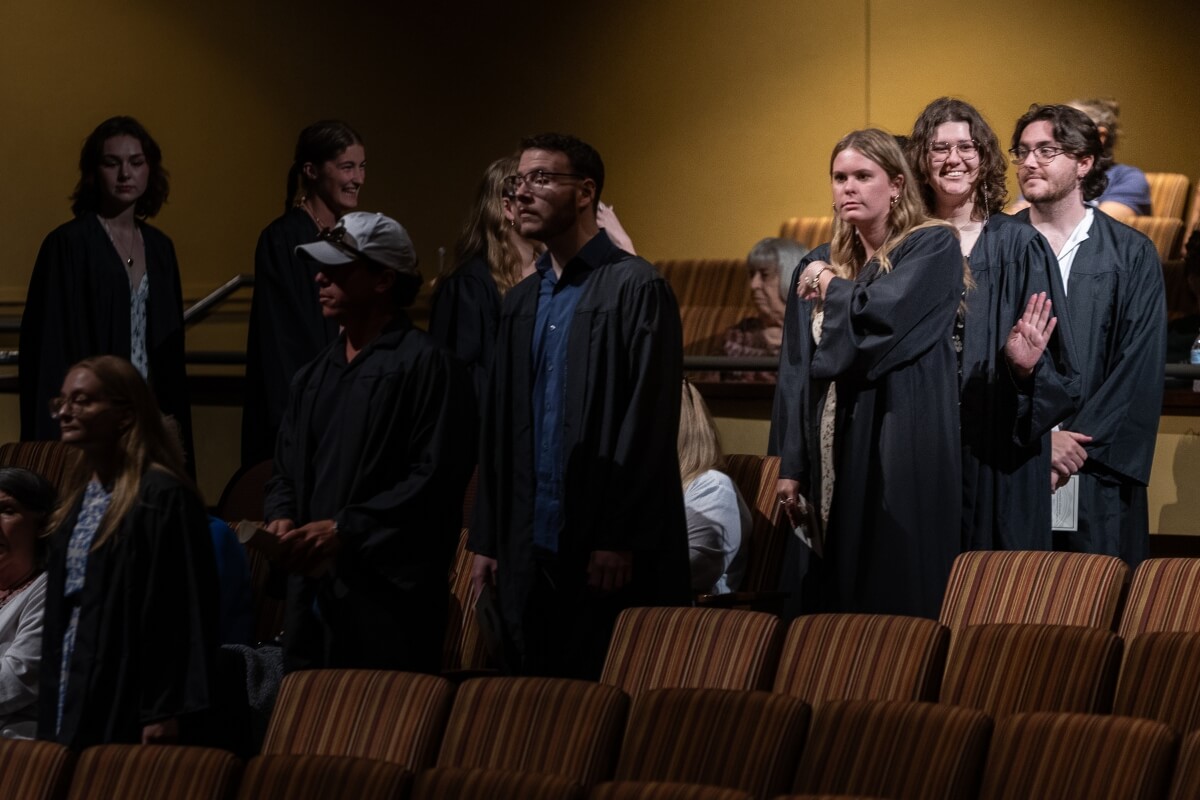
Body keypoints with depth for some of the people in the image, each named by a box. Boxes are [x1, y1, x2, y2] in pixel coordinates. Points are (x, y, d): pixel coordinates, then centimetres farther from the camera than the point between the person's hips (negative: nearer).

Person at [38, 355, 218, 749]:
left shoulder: (163, 498, -11)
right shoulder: (78, 496, 15)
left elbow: (181, 613, -15)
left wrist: (166, 712, -19)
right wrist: (50, 716, 17)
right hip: (73, 708, 8)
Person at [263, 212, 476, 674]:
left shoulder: (425, 365, -5)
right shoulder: (315, 376, 21)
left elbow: (434, 480, -13)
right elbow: (286, 472, 26)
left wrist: (345, 528, -16)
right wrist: (282, 518, 3)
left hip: (388, 597, -7)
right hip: (312, 586, 7)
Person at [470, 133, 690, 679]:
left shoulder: (635, 289, -6)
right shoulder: (521, 303, 16)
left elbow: (649, 422, -12)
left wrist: (620, 541, -17)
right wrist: (485, 542, 11)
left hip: (608, 552, -7)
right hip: (529, 550, 7)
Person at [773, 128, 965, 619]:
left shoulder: (932, 248, -3)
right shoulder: (819, 267, 14)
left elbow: (880, 314, -19)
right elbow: (795, 371, 12)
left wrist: (830, 286, 0)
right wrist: (791, 466, 5)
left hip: (901, 448, -6)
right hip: (834, 450, 6)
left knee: (902, 595, -8)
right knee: (842, 600, 4)